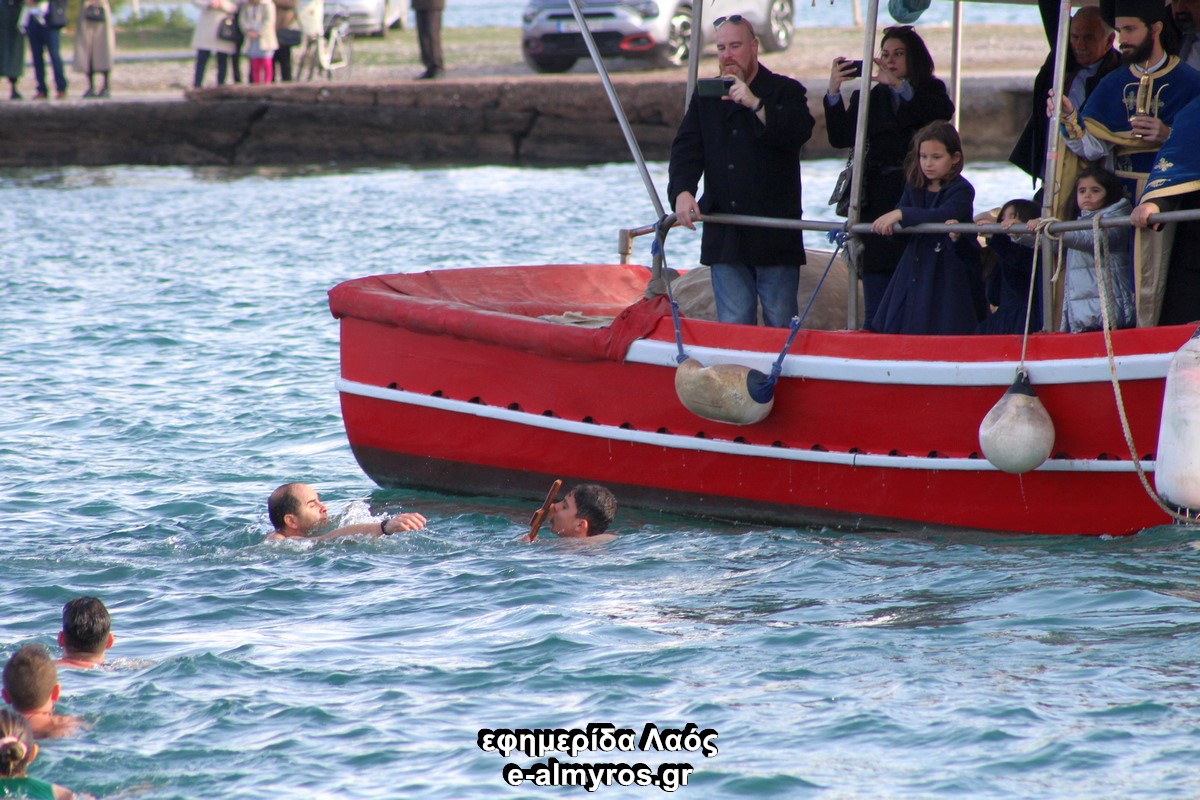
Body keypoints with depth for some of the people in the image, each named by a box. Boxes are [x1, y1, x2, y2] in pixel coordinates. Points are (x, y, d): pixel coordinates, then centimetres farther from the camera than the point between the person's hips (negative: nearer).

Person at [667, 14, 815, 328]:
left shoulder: (785, 91, 4)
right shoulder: (706, 97, 15)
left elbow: (800, 131, -16)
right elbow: (686, 149, 5)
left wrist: (756, 105, -26)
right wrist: (682, 191, -13)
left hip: (776, 236, -3)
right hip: (724, 237, 3)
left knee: (781, 323, -3)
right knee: (733, 323, 2)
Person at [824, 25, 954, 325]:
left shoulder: (931, 93, 10)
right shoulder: (868, 99, 14)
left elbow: (944, 112, -14)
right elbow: (840, 138, 0)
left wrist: (899, 86, -24)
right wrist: (833, 92, -14)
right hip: (879, 205, 2)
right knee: (877, 312, -1)